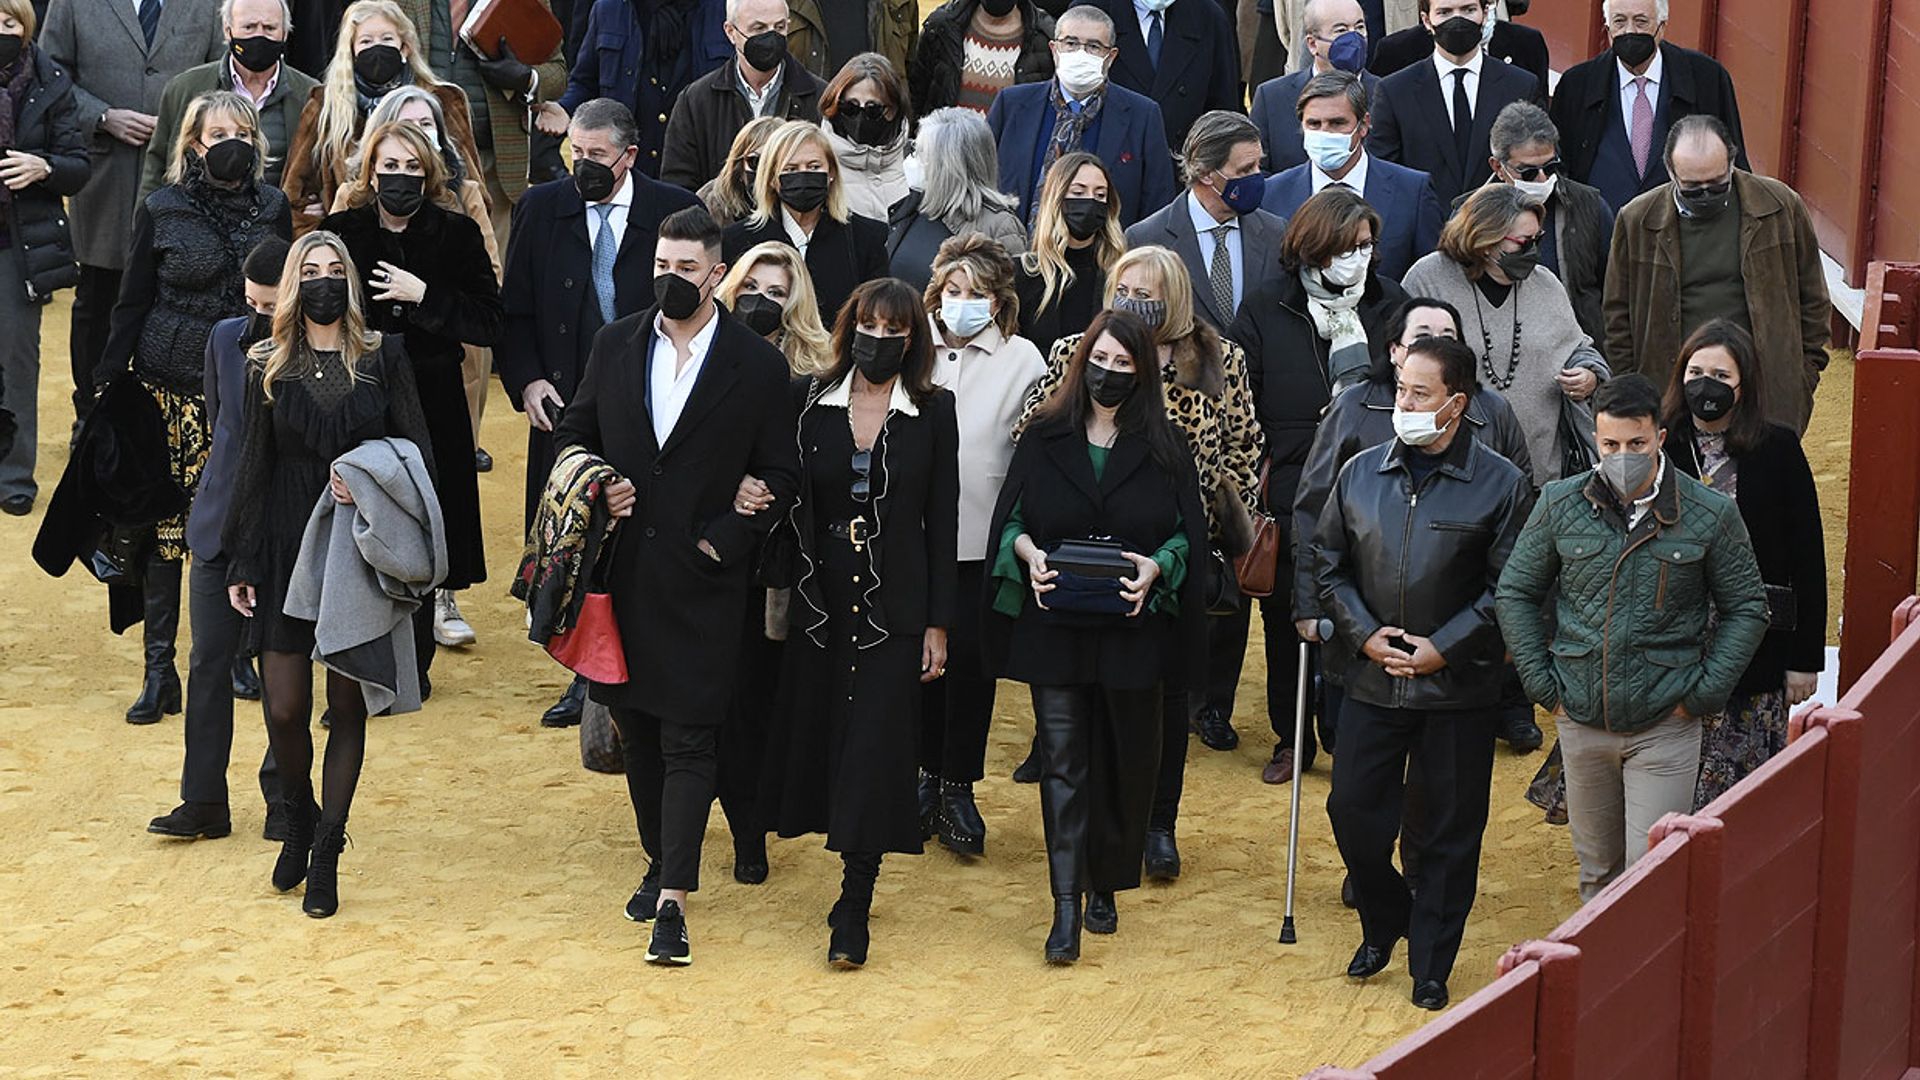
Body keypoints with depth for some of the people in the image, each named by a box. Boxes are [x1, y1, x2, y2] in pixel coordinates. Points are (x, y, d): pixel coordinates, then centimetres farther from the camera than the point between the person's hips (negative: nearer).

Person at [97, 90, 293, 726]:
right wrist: (106, 382, 0)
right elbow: (132, 305, 3)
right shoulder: (163, 211, -1)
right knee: (166, 523, -1)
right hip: (173, 387, -2)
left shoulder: (273, 209, 5)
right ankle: (159, 669, 5)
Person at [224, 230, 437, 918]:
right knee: (284, 709, -2)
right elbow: (253, 470, 6)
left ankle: (326, 851, 13)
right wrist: (242, 565, 4)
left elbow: (418, 449, 1)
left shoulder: (383, 359, 2)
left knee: (348, 706, 2)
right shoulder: (268, 367, 4)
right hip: (287, 551, 1)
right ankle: (299, 824, 24)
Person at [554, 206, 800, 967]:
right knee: (636, 727, 13)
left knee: (688, 740, -6)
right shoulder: (616, 345, 6)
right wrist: (596, 487, -5)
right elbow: (574, 435, 14)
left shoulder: (758, 366, -4)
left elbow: (779, 476, -1)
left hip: (700, 581, -4)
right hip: (622, 570, 4)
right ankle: (659, 861, 30)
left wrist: (721, 539, -10)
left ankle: (674, 900, -7)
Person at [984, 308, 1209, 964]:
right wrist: (1028, 553, -13)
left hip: (1132, 631, 0)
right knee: (1062, 760, -3)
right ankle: (1066, 907, -5)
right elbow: (1009, 519, 8)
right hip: (1055, 626, 0)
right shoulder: (1044, 440, 5)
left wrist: (1156, 567, -16)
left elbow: (1190, 532, 3)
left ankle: (1105, 886, 26)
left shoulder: (1164, 448, 3)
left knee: (1125, 760, 8)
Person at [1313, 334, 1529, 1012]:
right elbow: (1328, 562, 11)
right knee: (1353, 811, 4)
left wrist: (1445, 648, -13)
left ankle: (1430, 966, 19)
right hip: (1373, 681, 3)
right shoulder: (1361, 474, 3)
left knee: (1451, 831, 5)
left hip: (1459, 688, -3)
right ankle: (1383, 925, 32)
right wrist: (1363, 632, -4)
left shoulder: (1501, 485, -7)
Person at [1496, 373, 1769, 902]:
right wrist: (1542, 682, 1)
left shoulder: (1710, 515, -7)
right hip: (1581, 720, 3)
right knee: (1596, 869, 16)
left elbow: (1746, 607, 3)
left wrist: (1704, 693, -5)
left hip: (1665, 725, -3)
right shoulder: (1561, 504, -2)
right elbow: (1515, 594, 8)